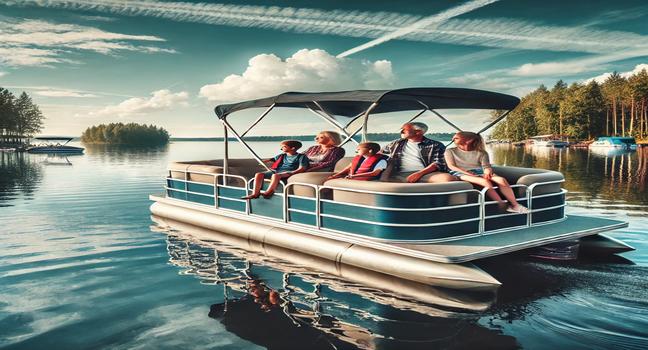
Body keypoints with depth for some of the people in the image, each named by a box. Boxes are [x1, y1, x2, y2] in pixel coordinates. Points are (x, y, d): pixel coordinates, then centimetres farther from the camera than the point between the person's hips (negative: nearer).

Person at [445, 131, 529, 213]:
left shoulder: (481, 153, 18)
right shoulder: (450, 151, 12)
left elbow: (486, 166, 9)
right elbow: (451, 166, 0)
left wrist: (487, 172, -17)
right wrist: (468, 173, -13)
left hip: (480, 172, 4)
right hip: (462, 173, -4)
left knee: (502, 180, -26)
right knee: (485, 182, -35)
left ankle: (515, 205, -26)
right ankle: (502, 205, -35)